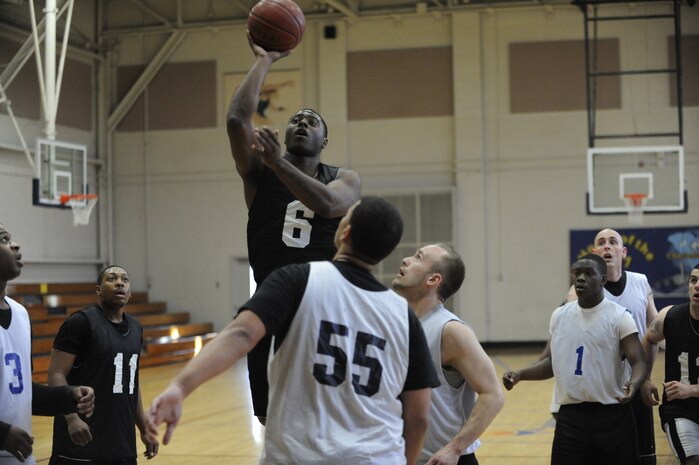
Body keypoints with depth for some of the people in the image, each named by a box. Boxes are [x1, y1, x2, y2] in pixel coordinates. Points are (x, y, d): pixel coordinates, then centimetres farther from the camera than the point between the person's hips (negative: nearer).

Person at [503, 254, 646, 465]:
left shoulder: (619, 317, -6)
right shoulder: (559, 315, 8)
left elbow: (638, 362, -11)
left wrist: (633, 384, -33)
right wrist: (520, 375, 4)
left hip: (612, 416, -4)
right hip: (570, 416, 4)